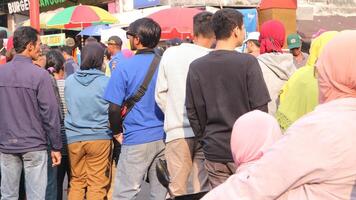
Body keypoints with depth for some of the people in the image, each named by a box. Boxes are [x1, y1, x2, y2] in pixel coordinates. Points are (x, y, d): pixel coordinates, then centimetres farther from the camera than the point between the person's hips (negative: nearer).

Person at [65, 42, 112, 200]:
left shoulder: (69, 81, 0)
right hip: (99, 137, -3)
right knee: (97, 184, 5)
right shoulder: (106, 82, -10)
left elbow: (68, 106, 10)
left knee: (76, 181, 14)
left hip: (73, 137, 3)